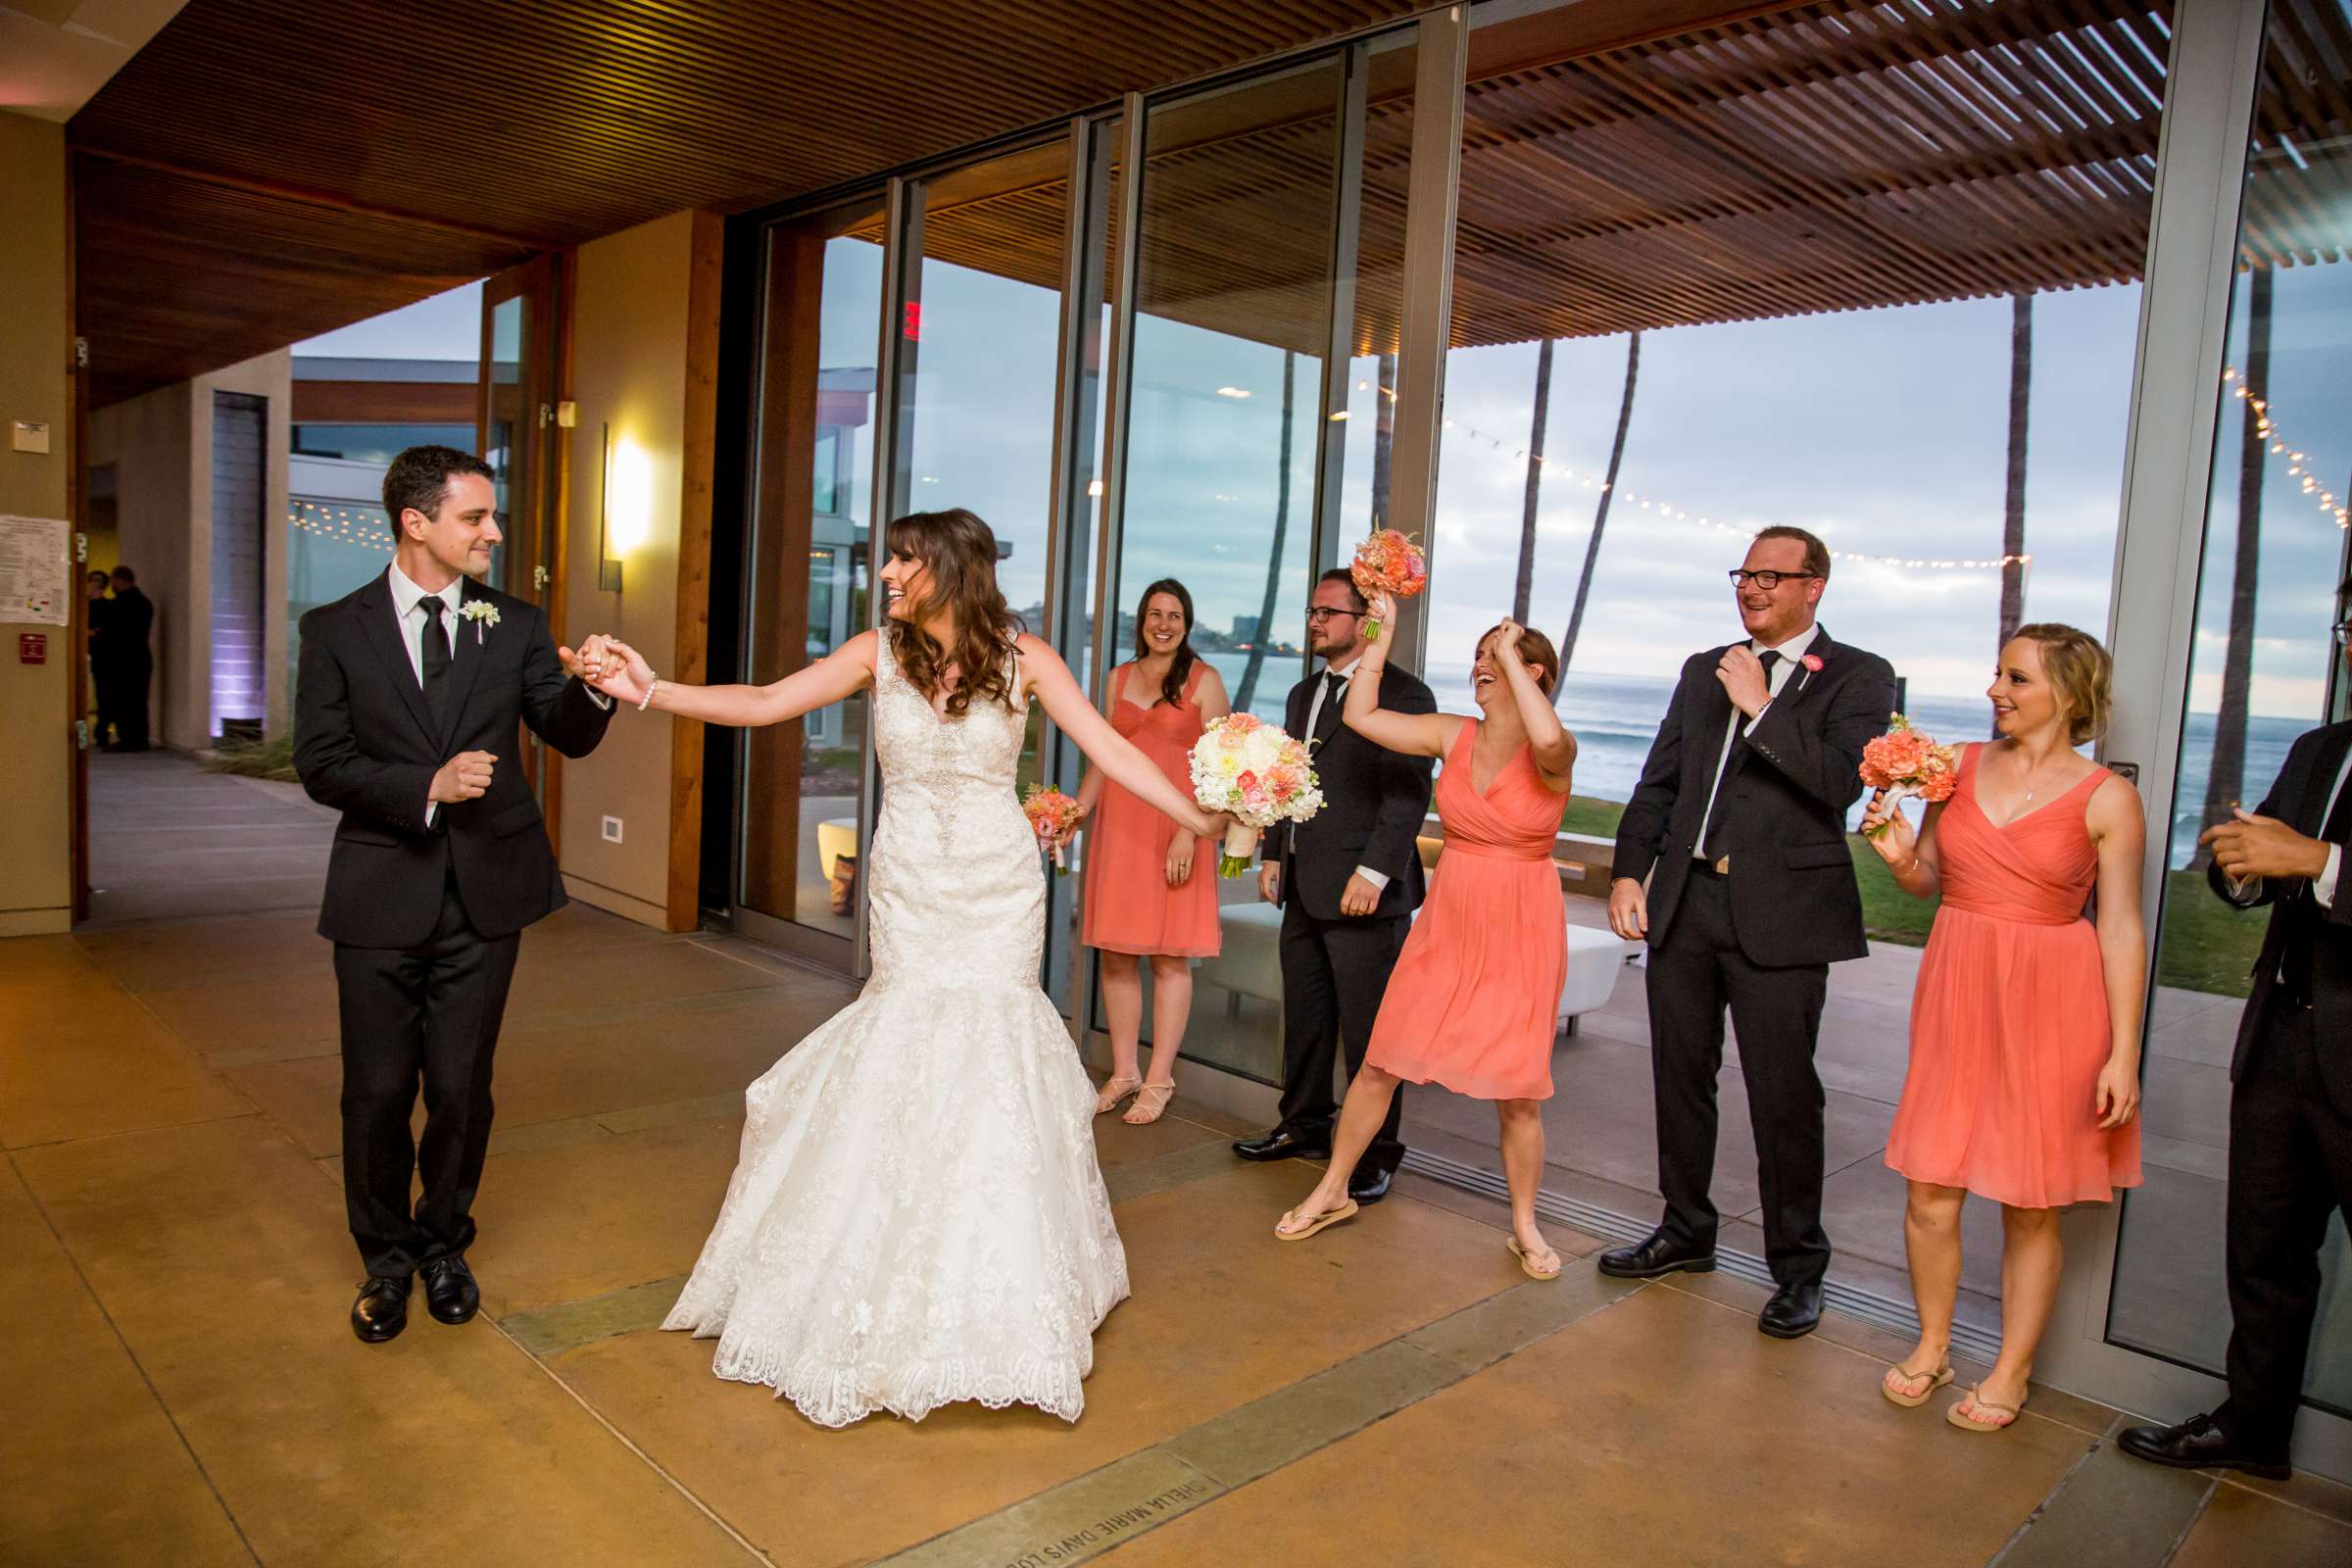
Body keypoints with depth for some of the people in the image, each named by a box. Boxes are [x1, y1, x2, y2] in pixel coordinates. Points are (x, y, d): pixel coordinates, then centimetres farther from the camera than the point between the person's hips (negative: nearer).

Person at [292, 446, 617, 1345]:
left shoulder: (516, 626, 2)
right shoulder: (336, 629, -2)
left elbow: (571, 737, -3)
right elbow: (321, 765, -6)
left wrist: (593, 688, -24)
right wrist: (426, 785, -21)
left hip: (485, 895, 1)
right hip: (382, 895, -1)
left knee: (461, 1088, 11)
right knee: (378, 1093, 9)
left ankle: (443, 1244, 34)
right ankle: (386, 1258, 32)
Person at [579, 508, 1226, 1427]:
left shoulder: (1023, 658, -6)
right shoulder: (880, 654, -2)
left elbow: (1109, 748, -7)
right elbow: (763, 704, -7)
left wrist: (1198, 816, -12)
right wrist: (652, 691, -19)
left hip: (1000, 891, -1)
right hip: (910, 890, 1)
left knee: (986, 1050, 1)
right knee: (915, 1042, 5)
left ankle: (994, 1293, 21)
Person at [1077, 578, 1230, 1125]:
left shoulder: (1203, 681, -1)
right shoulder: (1120, 678, 12)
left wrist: (1188, 834, -16)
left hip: (1177, 828, -4)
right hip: (1119, 824, 4)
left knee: (1170, 956, 0)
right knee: (1115, 953, 6)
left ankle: (1159, 1080, 10)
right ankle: (1123, 1072, 18)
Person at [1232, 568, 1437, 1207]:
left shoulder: (1403, 695, -8)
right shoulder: (1304, 694, 18)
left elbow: (1408, 794, -15)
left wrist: (1373, 872, -21)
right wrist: (1273, 855, 15)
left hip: (1364, 892, -8)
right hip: (1303, 889, 8)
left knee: (1368, 1029, -1)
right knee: (1304, 1017, 16)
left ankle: (1375, 1155, 12)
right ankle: (1305, 1126, 31)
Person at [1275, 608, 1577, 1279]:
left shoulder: (1553, 755, -11)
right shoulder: (1453, 734, 1)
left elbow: (1547, 737, -36)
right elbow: (1360, 716, -2)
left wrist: (1511, 655, -24)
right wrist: (1383, 637, -4)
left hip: (1520, 930, -3)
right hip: (1445, 922, 4)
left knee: (1518, 1093, 5)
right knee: (1381, 1064, 7)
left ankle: (1525, 1228, 27)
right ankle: (1332, 1191, 25)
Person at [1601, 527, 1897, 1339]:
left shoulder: (1857, 677, -1)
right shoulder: (1704, 670, 15)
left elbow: (1840, 782, -16)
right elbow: (1658, 780, 14)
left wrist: (1760, 708, -18)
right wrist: (1628, 871, 4)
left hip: (1780, 912, -5)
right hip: (1684, 903, 5)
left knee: (1783, 1096, 2)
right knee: (1680, 1079, 15)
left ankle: (1797, 1268, 19)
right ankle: (1686, 1232, 32)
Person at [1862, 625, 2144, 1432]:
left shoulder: (2107, 798, -5)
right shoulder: (1959, 766, 4)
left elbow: (2121, 930, -6)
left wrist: (2123, 1052, -9)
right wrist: (1900, 855, -9)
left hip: (2049, 1002, -3)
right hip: (1956, 990, 3)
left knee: (2030, 1202, 8)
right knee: (1930, 1189, 7)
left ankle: (2010, 1373, 25)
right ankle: (1931, 1347, 28)